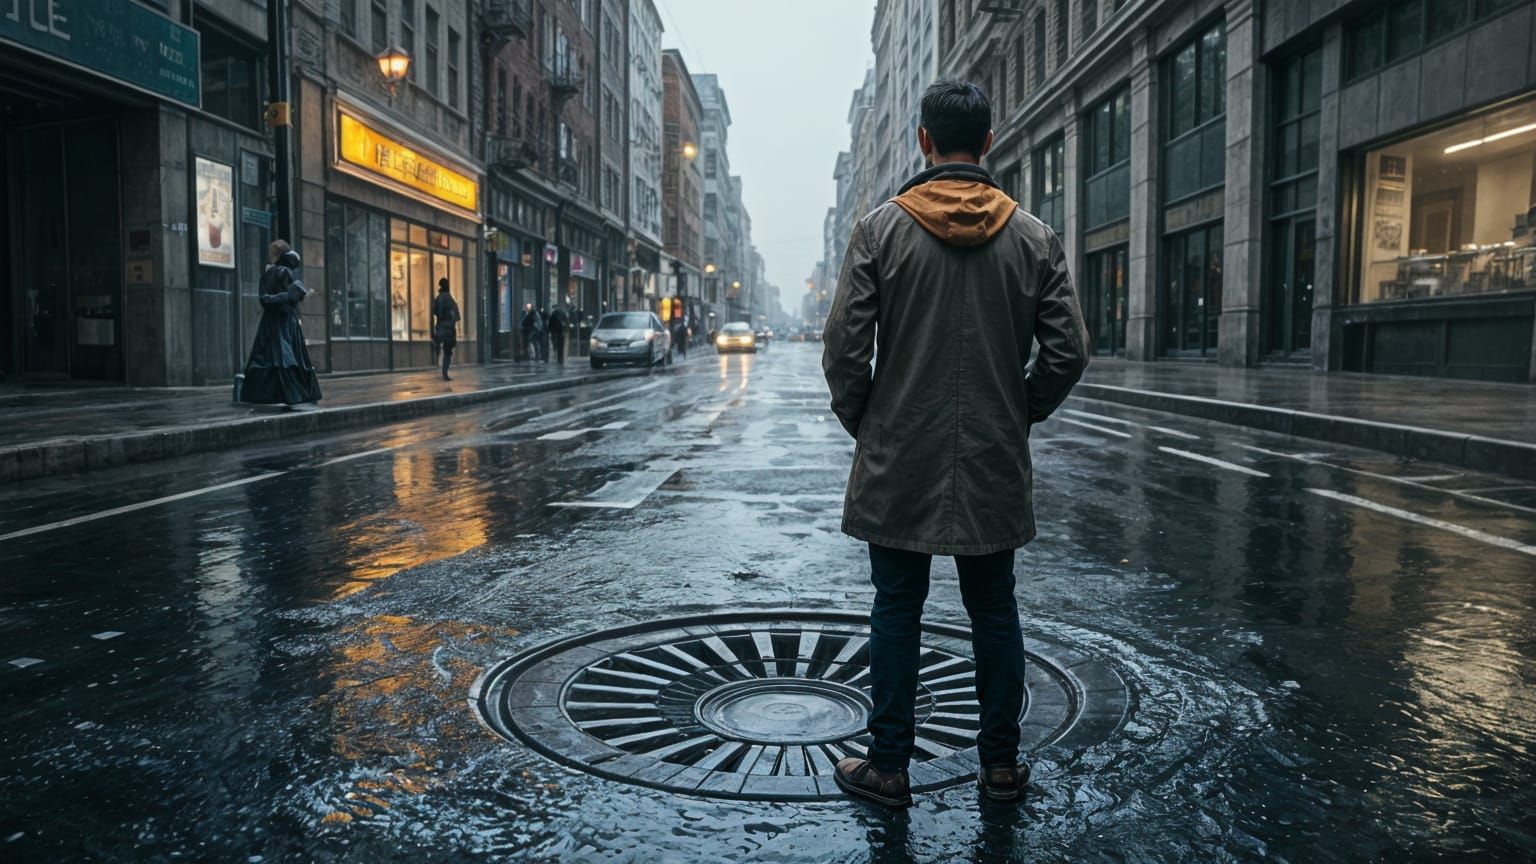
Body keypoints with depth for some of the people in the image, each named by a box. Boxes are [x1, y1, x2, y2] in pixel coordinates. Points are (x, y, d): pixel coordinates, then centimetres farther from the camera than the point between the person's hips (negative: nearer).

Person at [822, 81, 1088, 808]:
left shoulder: (881, 228, -6)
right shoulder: (1032, 237, 1)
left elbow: (844, 350, -9)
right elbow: (1068, 352, -1)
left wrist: (864, 424, 6)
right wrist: (1018, 416, 13)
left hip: (899, 463, -2)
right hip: (995, 467, 2)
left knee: (896, 612, 7)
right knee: (994, 612, 13)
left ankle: (888, 767, 16)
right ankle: (1001, 766, 23)